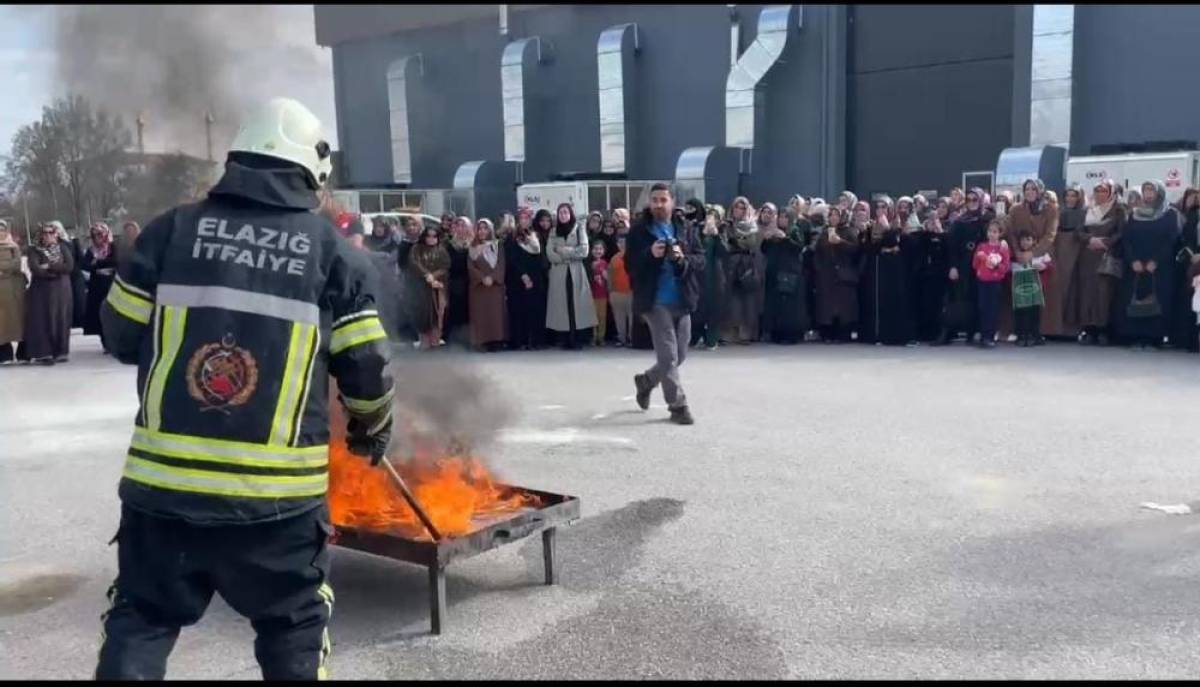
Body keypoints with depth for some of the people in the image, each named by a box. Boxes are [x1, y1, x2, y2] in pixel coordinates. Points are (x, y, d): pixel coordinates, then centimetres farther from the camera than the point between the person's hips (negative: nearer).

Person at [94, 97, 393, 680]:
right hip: (278, 491, -1)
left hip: (163, 479, 2)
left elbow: (122, 335, 7)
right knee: (292, 625, 17)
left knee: (140, 618, 18)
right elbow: (365, 365, 0)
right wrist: (371, 427, 20)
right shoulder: (333, 249, -1)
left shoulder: (172, 229, 3)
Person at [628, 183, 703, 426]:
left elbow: (700, 260, 4)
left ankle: (645, 381, 37)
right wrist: (650, 255, -22)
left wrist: (683, 259, -16)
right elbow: (631, 265, -5)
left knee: (679, 355, 13)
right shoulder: (639, 231, -1)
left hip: (682, 301, 5)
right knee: (668, 356, -7)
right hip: (655, 301, -5)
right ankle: (678, 406, 4)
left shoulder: (685, 230, 9)